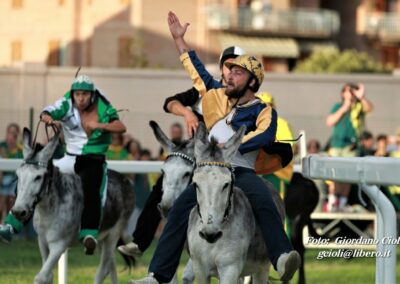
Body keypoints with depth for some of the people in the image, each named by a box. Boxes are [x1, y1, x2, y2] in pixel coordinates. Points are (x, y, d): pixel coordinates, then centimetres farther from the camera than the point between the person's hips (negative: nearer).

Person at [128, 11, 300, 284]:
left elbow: (265, 136, -17)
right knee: (179, 211, -12)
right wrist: (179, 39, 35)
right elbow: (198, 71, 31)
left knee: (264, 202, -34)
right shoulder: (219, 97, 20)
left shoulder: (263, 111, 3)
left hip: (242, 172, -5)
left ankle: (283, 259, -48)